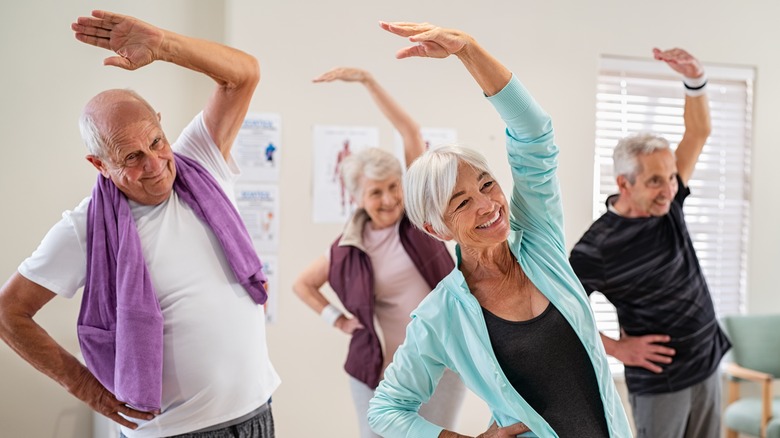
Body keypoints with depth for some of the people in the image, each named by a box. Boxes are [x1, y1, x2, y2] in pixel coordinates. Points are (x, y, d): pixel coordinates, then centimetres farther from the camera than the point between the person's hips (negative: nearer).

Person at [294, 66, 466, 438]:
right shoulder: (350, 248, -2)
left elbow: (411, 132, -11)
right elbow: (302, 284, 14)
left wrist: (367, 80, -14)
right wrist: (338, 319, 2)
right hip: (381, 370, 1)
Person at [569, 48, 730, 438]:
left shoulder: (667, 203, -3)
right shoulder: (597, 247, -21)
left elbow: (698, 132, -3)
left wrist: (694, 79, -20)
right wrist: (616, 348, -12)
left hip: (707, 366, 6)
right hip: (660, 382, -6)